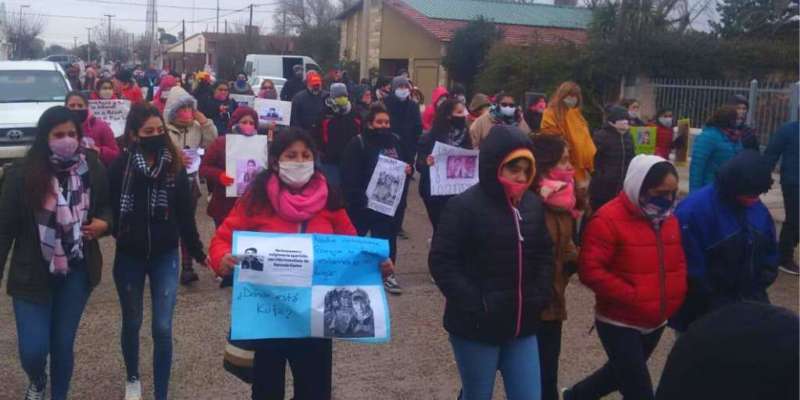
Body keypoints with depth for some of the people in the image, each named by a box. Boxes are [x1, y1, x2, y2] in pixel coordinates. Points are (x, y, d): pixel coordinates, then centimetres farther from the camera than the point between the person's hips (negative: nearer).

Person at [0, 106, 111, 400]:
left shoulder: (91, 167, -5)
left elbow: (106, 205, 11)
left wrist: (103, 223, -11)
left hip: (76, 272, 2)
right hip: (32, 275, -2)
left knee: (63, 344, 9)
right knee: (33, 350, -1)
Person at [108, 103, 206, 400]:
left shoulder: (175, 167, -5)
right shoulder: (120, 167, -10)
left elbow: (185, 214, 1)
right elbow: (108, 210, -6)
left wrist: (198, 252, 5)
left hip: (165, 256, 0)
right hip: (129, 256, 0)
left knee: (162, 328, -1)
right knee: (132, 323, 17)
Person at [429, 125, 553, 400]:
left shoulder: (533, 205, 5)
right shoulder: (464, 206, -13)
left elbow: (544, 254, 16)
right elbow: (442, 263, -14)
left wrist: (539, 297, 2)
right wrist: (475, 307, -18)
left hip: (522, 327, 5)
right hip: (476, 328, -5)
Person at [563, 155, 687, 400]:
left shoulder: (668, 218, 7)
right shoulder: (608, 219, -18)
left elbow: (678, 262, 19)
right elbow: (590, 270, -22)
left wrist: (676, 296, 2)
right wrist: (631, 297, -23)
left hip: (656, 322, 8)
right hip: (620, 323, -8)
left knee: (620, 373, 23)